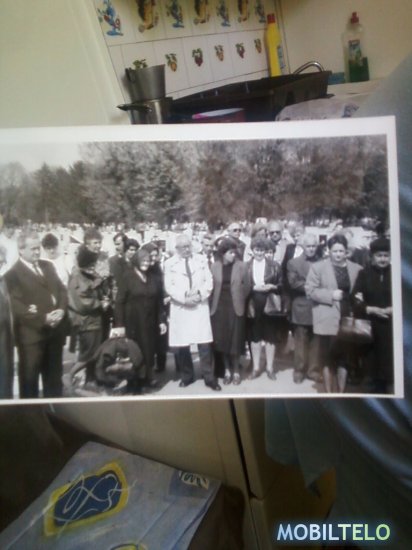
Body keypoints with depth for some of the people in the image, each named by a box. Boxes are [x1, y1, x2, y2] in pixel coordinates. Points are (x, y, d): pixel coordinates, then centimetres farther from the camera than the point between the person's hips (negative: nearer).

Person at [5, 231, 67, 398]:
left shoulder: (48, 266, 13)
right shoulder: (12, 274, -9)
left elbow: (62, 290, 11)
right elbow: (16, 306, -16)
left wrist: (61, 309, -8)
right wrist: (43, 318, -21)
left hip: (55, 330, 6)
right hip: (31, 334, -6)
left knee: (54, 376, 18)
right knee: (29, 378, 7)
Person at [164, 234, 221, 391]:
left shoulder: (202, 260, 9)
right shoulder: (169, 263, 3)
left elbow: (209, 281, 4)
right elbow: (169, 287, -5)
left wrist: (199, 294, -13)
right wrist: (184, 297, -17)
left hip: (200, 306, 1)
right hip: (180, 308, 0)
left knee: (205, 344, -1)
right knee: (181, 345, 6)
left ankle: (209, 378, 11)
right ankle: (187, 376, 25)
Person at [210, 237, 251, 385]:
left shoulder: (242, 266, -3)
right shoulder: (214, 267, 0)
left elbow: (247, 286, 1)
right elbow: (211, 287, 4)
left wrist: (240, 300, 5)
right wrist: (212, 304, 2)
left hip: (235, 307, -1)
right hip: (219, 307, 1)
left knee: (235, 340, 3)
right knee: (222, 340, 7)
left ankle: (236, 371, 17)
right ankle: (227, 370, 21)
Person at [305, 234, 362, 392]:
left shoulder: (357, 269, 7)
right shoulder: (318, 267, -2)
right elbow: (310, 290, -7)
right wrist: (331, 295, -16)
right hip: (327, 320, -3)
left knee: (344, 358, 12)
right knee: (328, 359, 7)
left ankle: (341, 392, 26)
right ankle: (328, 392, 20)